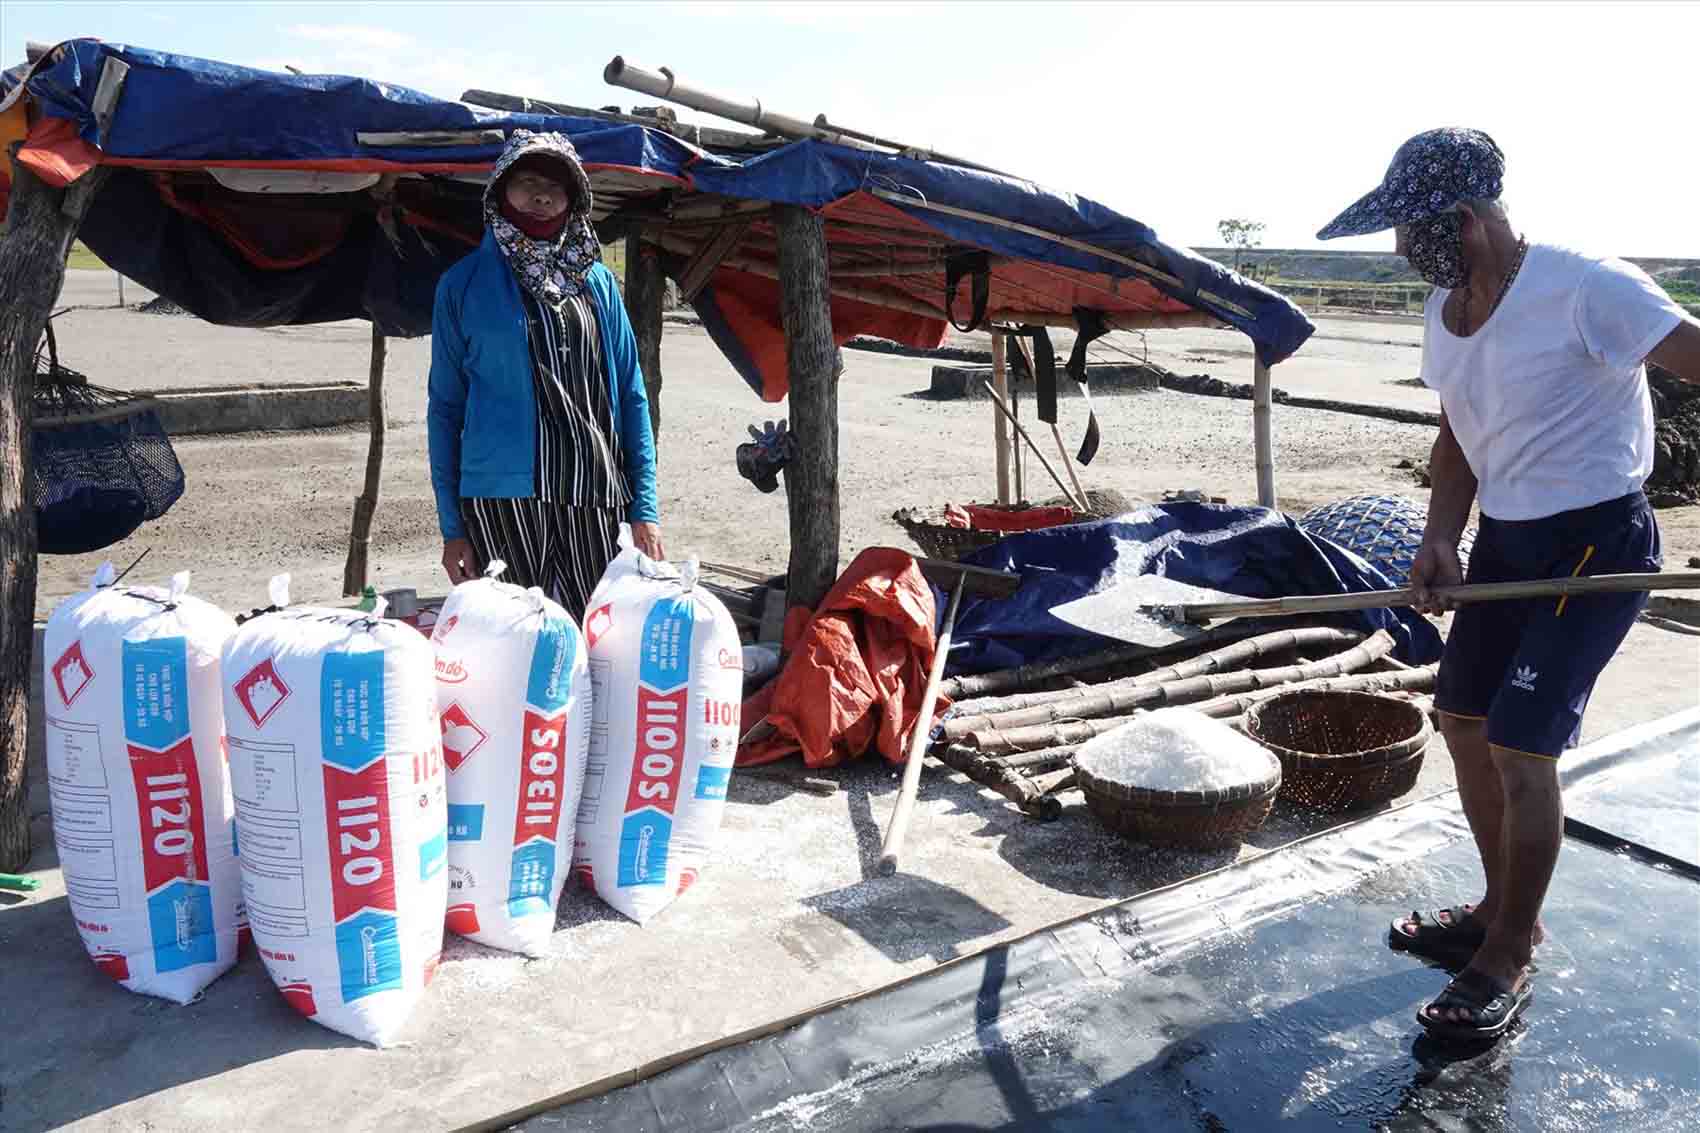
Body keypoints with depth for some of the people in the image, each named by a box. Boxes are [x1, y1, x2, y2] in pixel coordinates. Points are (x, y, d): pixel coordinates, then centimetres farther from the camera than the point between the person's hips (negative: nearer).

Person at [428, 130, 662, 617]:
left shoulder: (597, 280, 11)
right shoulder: (465, 283, 6)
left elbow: (630, 394, 10)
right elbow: (445, 406, 7)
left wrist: (644, 507, 3)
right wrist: (451, 525, 1)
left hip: (594, 501, 2)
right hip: (501, 498, -2)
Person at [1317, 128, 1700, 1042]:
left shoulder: (1587, 290, -21)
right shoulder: (1444, 310, 3)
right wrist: (1440, 539, -4)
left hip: (1596, 542, -8)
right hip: (1506, 536, 8)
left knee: (1519, 746, -10)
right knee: (1462, 720, 13)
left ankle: (1509, 960, 11)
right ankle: (1505, 911, 33)